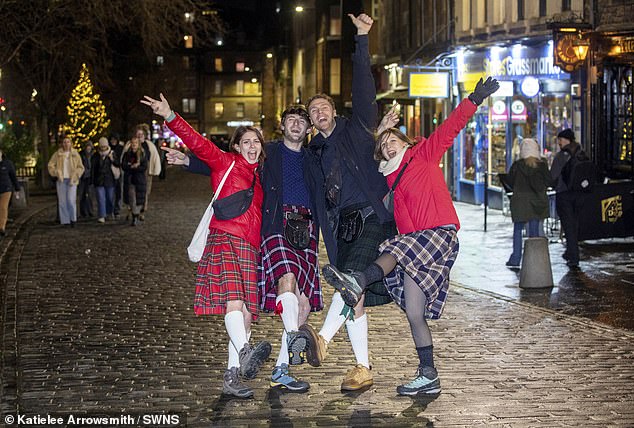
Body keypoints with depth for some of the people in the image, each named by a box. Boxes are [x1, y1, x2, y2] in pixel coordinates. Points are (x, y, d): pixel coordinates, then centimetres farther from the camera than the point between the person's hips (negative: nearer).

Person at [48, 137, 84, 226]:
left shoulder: (75, 154, 4)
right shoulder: (57, 154, 5)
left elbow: (80, 167, 3)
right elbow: (51, 165, 6)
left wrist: (74, 177, -8)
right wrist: (56, 173, -9)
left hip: (71, 180, -2)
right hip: (61, 180, 2)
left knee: (71, 200, -13)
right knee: (62, 201, 0)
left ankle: (73, 219, 2)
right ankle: (65, 220, 6)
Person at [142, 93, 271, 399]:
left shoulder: (260, 178, 23)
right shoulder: (225, 162, 8)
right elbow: (197, 142, -4)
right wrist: (171, 117, -16)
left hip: (250, 248, 6)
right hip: (224, 239, -6)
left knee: (246, 314, -2)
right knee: (233, 301, -26)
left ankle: (231, 377, 1)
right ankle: (245, 354, -45)